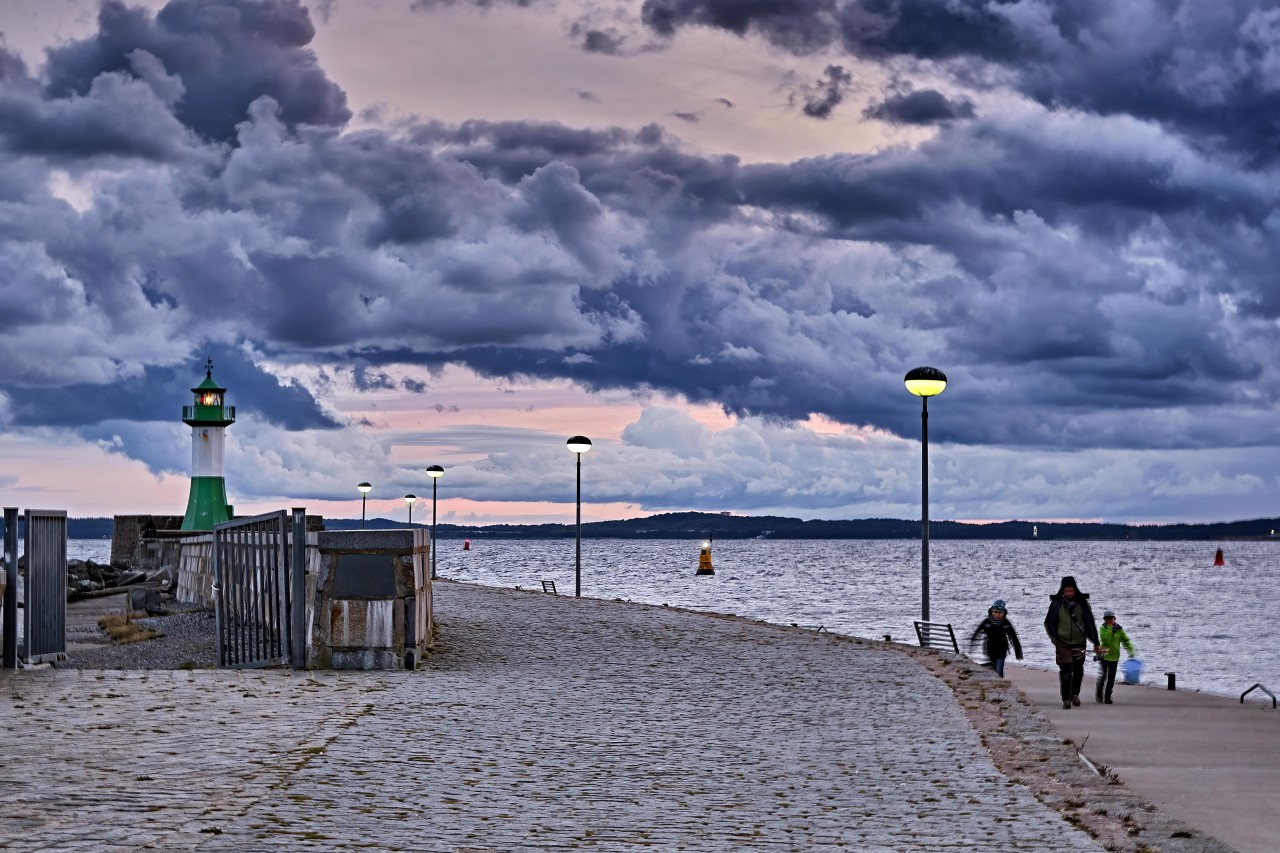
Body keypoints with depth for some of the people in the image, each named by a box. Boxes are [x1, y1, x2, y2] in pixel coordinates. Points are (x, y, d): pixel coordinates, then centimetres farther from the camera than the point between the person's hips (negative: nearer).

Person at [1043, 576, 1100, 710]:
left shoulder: (1082, 603, -1)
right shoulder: (1056, 603, -2)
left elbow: (1090, 623, 1)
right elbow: (1049, 623, 6)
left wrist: (1096, 643, -1)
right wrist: (1055, 639, -3)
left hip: (1079, 643, 2)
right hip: (1063, 644, -2)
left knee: (1078, 671, 11)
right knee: (1065, 671, -11)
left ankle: (1075, 694, 32)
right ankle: (1066, 699, -6)